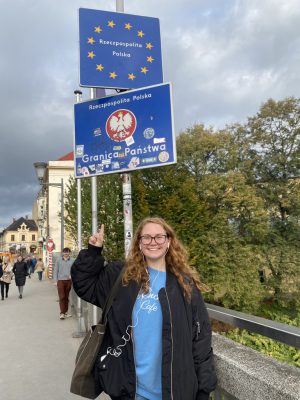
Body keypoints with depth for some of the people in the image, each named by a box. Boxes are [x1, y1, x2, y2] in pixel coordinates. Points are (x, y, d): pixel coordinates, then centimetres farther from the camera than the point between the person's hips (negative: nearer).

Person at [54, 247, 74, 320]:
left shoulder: (72, 260, 3)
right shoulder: (59, 260, 3)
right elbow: (56, 271, 5)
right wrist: (55, 280, -1)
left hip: (69, 281, 2)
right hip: (60, 280, -1)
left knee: (67, 297, 9)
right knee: (62, 297, -6)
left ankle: (65, 312, 19)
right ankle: (62, 313, -5)